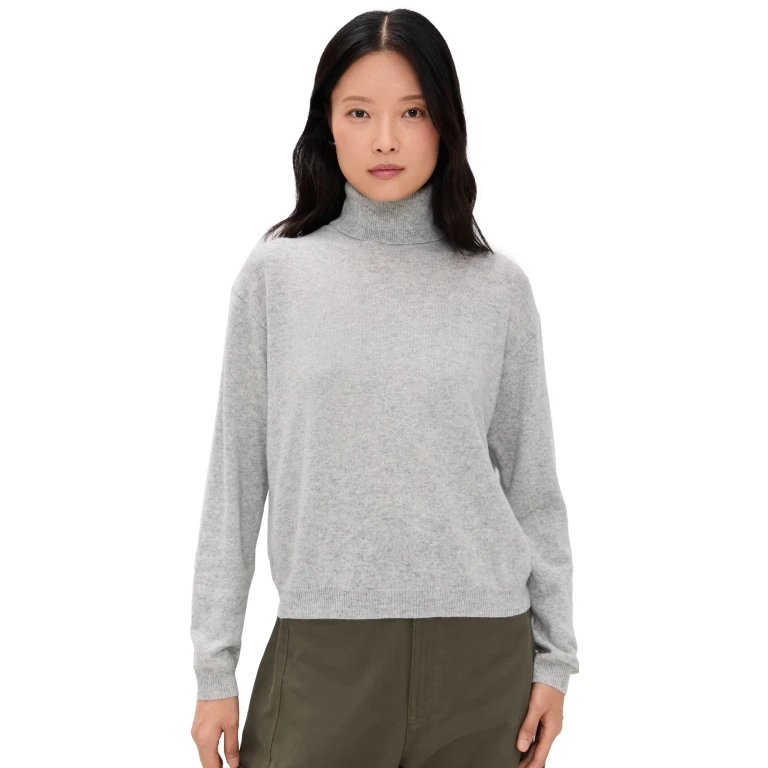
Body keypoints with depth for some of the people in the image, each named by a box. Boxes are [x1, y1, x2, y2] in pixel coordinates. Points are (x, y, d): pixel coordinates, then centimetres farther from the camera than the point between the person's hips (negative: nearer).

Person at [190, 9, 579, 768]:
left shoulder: (499, 289, 2)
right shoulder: (275, 275, 0)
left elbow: (532, 484, 6)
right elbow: (237, 475, 2)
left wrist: (554, 656, 5)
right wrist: (214, 667, 2)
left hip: (481, 647, 1)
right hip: (324, 647, 0)